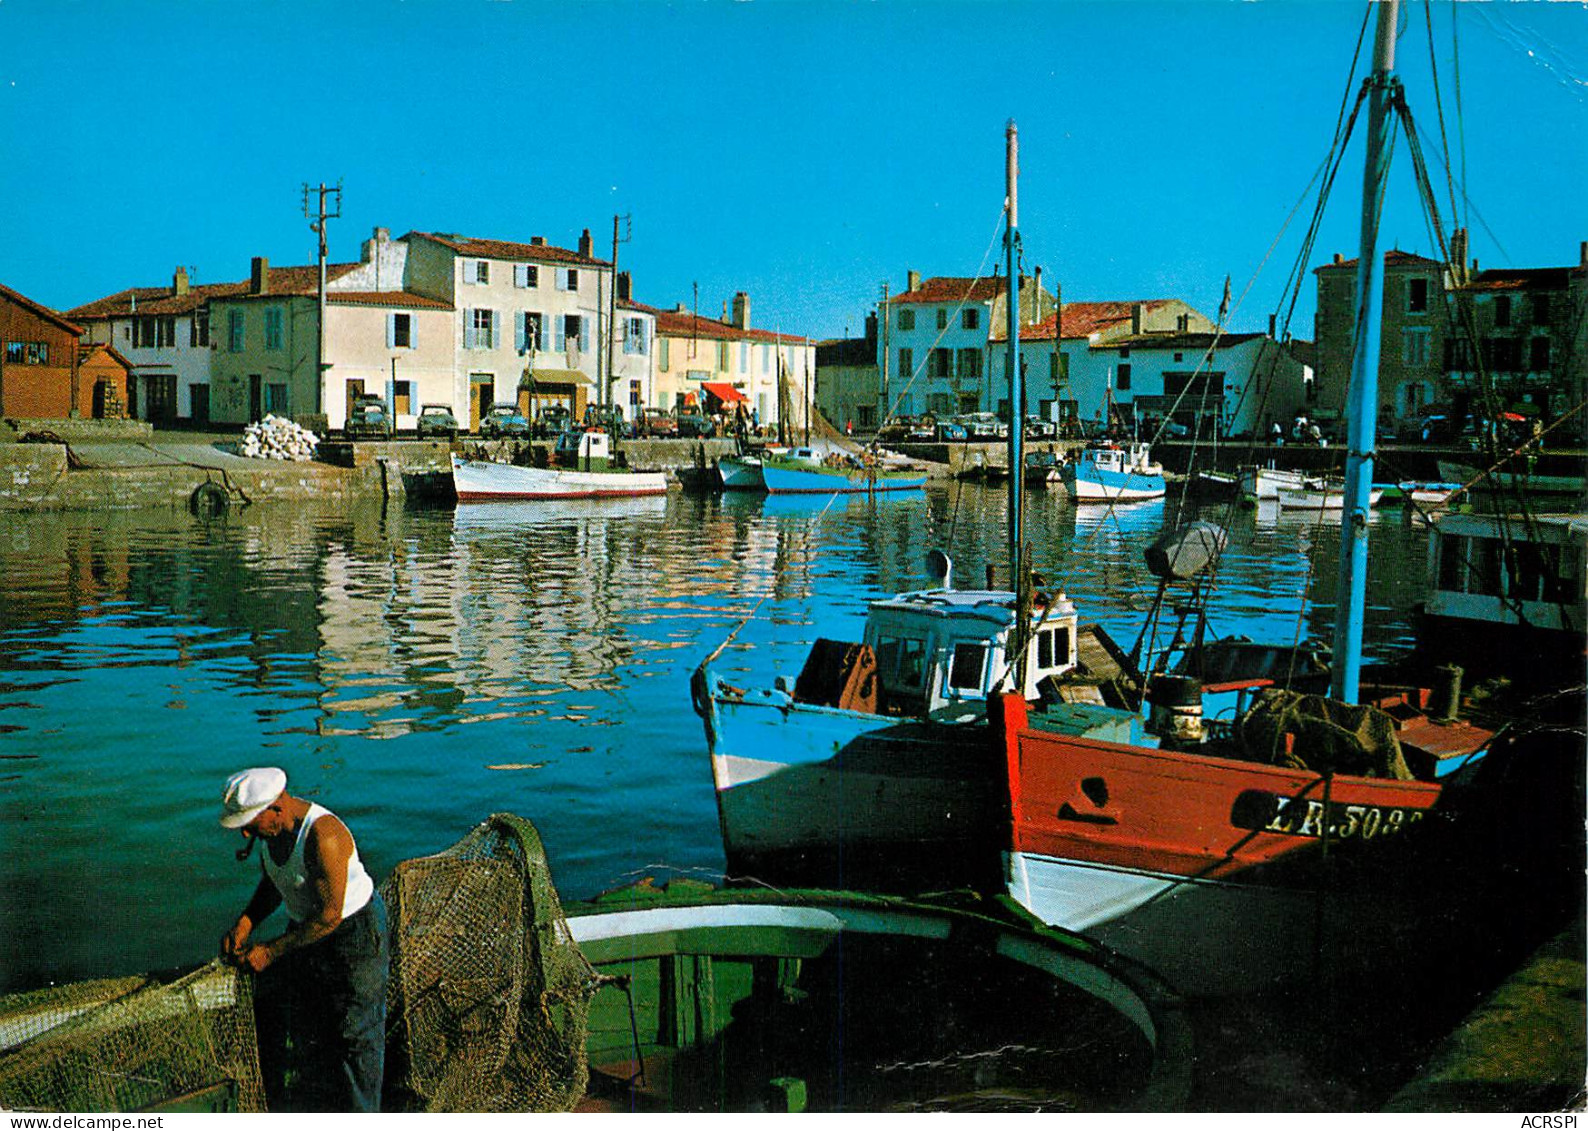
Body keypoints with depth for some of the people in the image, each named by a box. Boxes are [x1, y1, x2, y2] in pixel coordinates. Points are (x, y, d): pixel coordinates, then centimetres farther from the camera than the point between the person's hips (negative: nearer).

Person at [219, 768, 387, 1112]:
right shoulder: (272, 826, -8)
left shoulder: (323, 836, -33)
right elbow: (272, 883, 10)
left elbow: (330, 916, -28)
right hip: (305, 926, 8)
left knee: (353, 1032, 0)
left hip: (353, 931, -8)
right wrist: (245, 922, -6)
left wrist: (270, 951, -22)